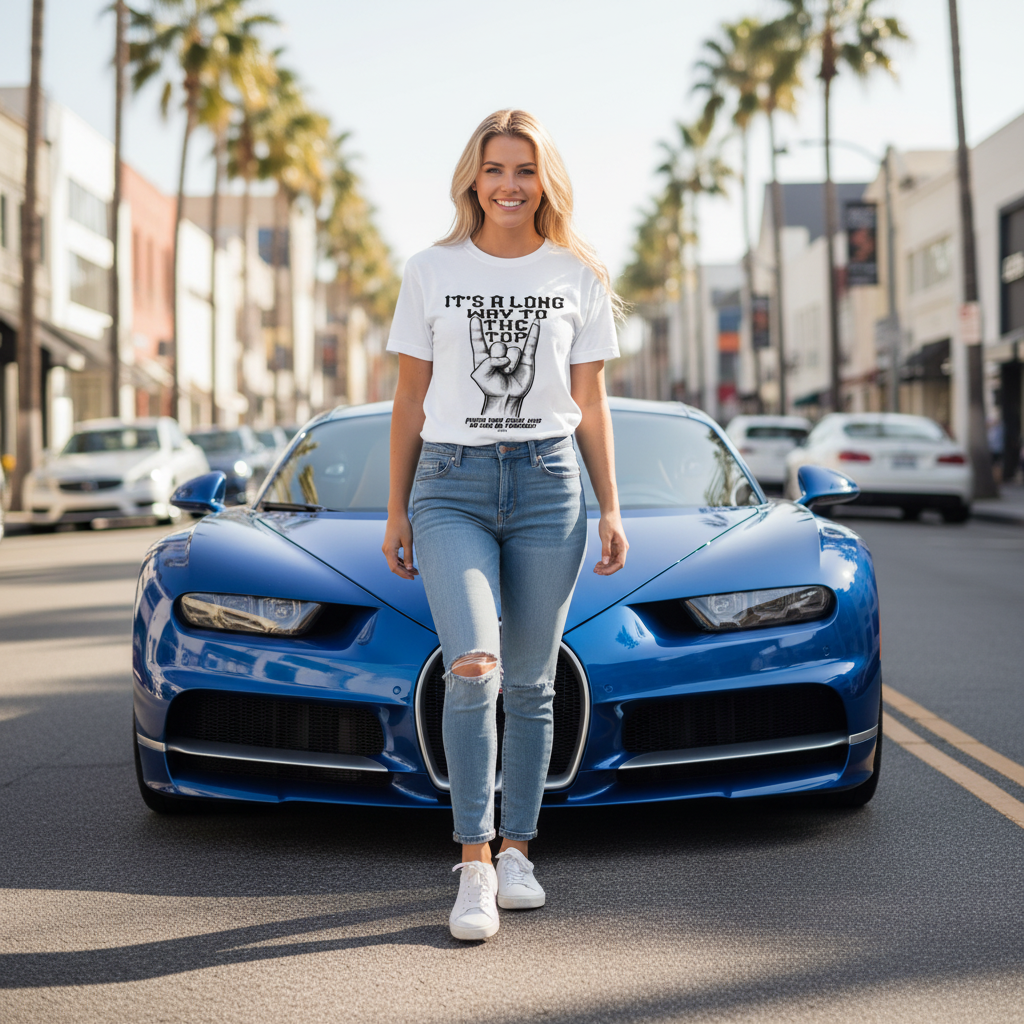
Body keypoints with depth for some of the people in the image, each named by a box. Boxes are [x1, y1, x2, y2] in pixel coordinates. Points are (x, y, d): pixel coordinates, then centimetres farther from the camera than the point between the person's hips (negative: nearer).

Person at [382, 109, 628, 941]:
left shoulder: (578, 277, 8)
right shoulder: (432, 272, 6)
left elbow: (590, 403, 11)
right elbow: (410, 400, 8)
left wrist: (611, 509, 5)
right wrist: (396, 511, 6)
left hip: (548, 483, 1)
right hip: (452, 482, -1)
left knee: (529, 682, 4)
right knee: (471, 667, -18)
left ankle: (516, 853, 16)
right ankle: (474, 862, -12)